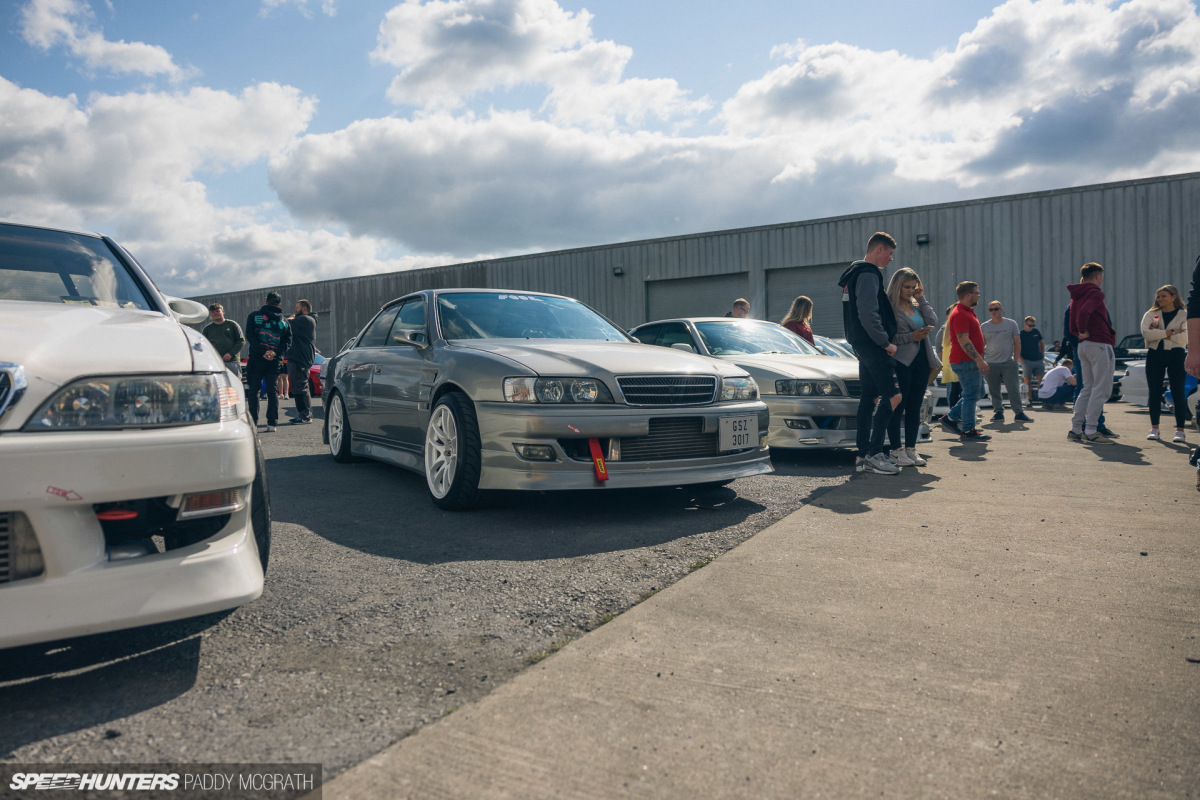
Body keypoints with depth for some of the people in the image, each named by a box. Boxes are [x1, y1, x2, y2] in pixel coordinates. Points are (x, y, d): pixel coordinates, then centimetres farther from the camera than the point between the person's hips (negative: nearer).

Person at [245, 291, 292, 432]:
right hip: (275, 361, 2)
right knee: (272, 392, 6)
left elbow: (250, 337, -8)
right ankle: (272, 423, 2)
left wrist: (263, 351, -13)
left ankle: (252, 422, 2)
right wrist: (275, 353, -8)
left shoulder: (254, 316, 4)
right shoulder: (284, 321, 12)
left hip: (257, 359, -2)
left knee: (253, 390, 6)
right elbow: (288, 341, 2)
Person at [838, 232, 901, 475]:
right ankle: (874, 454, -14)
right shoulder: (868, 274, -11)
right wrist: (885, 342, -16)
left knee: (869, 397, 10)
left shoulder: (855, 274, 22)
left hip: (863, 345, 11)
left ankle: (862, 454, 12)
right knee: (892, 395, -13)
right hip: (872, 345, -11)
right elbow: (868, 314, -22)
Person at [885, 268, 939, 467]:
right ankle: (896, 450, 1)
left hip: (921, 361, 7)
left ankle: (911, 449, 14)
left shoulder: (917, 304, 18)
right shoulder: (889, 306, -5)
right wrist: (911, 337, -15)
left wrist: (921, 299, 3)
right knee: (897, 407, -4)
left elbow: (933, 321, 2)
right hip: (901, 362, -7)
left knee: (914, 408, 8)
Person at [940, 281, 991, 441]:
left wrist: (979, 359, 25)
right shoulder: (960, 314, -16)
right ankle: (968, 431, 0)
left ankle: (951, 417, 18)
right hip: (965, 361, -11)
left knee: (975, 393, 14)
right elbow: (963, 340, -24)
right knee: (971, 395, -6)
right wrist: (979, 359, -27)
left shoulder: (967, 312, 18)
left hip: (972, 361, 11)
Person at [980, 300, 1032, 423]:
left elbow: (1017, 343, 6)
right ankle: (998, 412, 13)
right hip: (991, 364, 1)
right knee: (994, 391, 3)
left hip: (1009, 363, -1)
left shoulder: (1011, 324, 5)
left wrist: (1016, 360, -1)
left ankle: (1019, 413, 1)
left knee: (1014, 389, -4)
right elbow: (981, 346, 11)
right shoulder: (984, 326, 8)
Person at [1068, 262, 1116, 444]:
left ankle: (1075, 429, 12)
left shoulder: (1076, 297, 18)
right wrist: (1083, 332, -12)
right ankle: (1090, 431, -7)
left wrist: (1081, 335, 6)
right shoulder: (1096, 293, -8)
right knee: (1101, 389, -5)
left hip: (1083, 346, 9)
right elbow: (1084, 312, -27)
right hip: (1100, 345, -9)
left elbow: (1073, 327, 20)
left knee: (1088, 388, 13)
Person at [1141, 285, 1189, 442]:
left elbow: (1184, 338, -11)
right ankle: (1154, 428, 10)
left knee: (1178, 393, -3)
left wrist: (1160, 334, -10)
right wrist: (1170, 332, -14)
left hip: (1176, 355, -2)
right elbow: (1146, 333, -9)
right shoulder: (1151, 314, 10)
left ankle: (1180, 430, 1)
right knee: (1155, 393, 3)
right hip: (1154, 355, 2)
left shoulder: (1184, 315, 5)